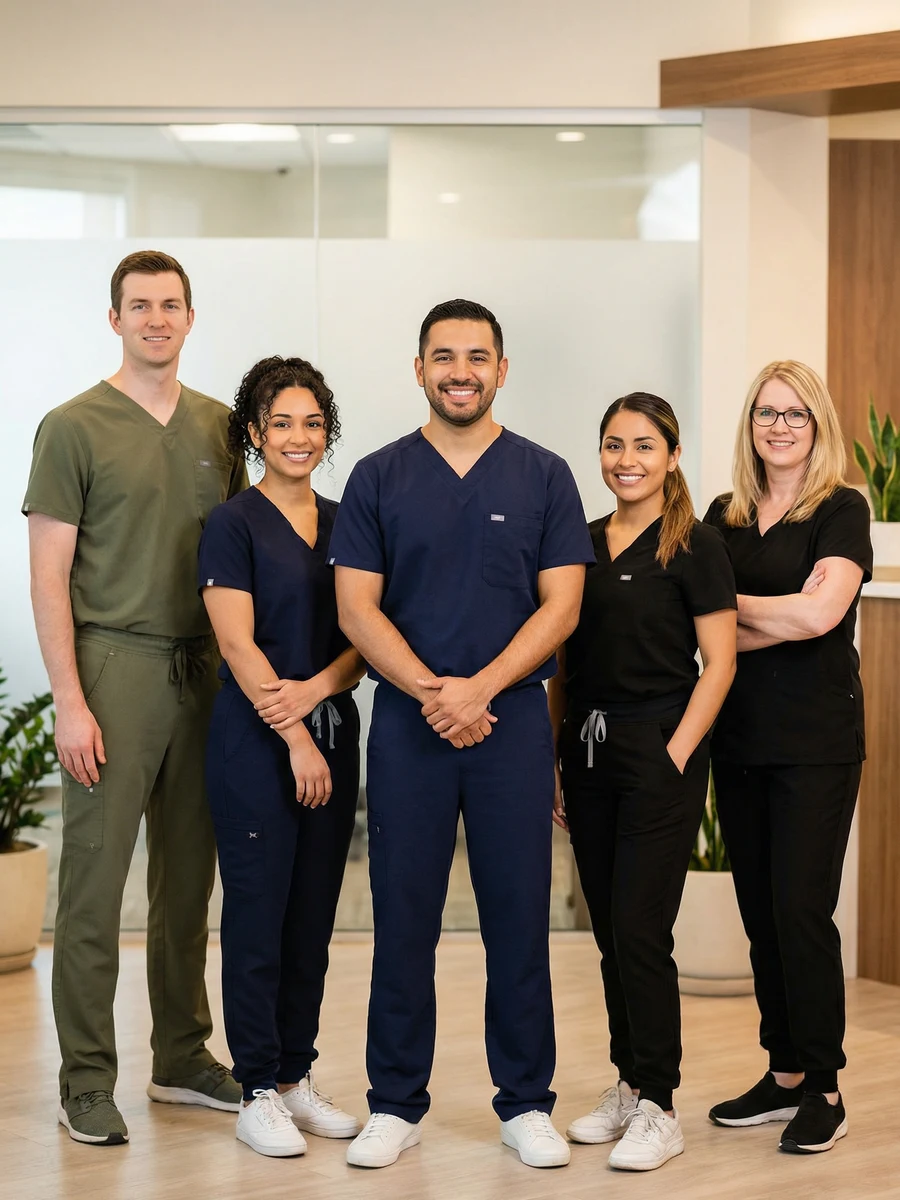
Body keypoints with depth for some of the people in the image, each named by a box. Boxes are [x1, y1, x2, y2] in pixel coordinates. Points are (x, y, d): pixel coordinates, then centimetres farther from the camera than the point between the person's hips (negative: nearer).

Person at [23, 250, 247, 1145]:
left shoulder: (218, 427, 12)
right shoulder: (74, 428, -2)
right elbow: (48, 575, -5)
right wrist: (70, 701, -12)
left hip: (201, 670, 5)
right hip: (113, 666, -5)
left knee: (187, 876, 11)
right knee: (95, 879, -3)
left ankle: (181, 1058, 23)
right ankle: (86, 1082, 5)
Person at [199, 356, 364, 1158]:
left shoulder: (344, 522, 11)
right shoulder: (234, 525, -4)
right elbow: (238, 644, -11)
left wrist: (317, 688, -11)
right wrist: (294, 738, -15)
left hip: (331, 733, 5)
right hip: (254, 739, -5)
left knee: (314, 913, 9)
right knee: (257, 911, -2)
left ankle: (298, 1077, 18)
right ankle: (258, 1092, 6)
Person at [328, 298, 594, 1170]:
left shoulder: (544, 477, 5)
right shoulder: (378, 478, 5)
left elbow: (560, 607, -1)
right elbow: (357, 608, 0)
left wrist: (478, 687, -13)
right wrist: (429, 691, -13)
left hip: (512, 722, 0)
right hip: (406, 724, 0)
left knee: (518, 915, 3)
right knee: (403, 916, 3)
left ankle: (525, 1102, 14)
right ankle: (396, 1101, 14)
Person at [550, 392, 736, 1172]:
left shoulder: (696, 547, -6)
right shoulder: (582, 544, 11)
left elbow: (718, 665, -8)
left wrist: (676, 756, -15)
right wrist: (552, 759, 9)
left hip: (659, 755, -6)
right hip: (587, 753, 6)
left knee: (641, 931, -7)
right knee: (610, 931, 10)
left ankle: (658, 1110, 0)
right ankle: (628, 1086, 20)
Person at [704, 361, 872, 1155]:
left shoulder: (841, 510, -4)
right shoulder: (725, 516, 12)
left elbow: (819, 611, -17)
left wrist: (726, 604, -5)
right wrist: (776, 624, -10)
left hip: (816, 740, -6)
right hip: (740, 736, 6)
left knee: (802, 911, -7)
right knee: (760, 912, 8)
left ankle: (823, 1089, 2)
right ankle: (785, 1075, 18)